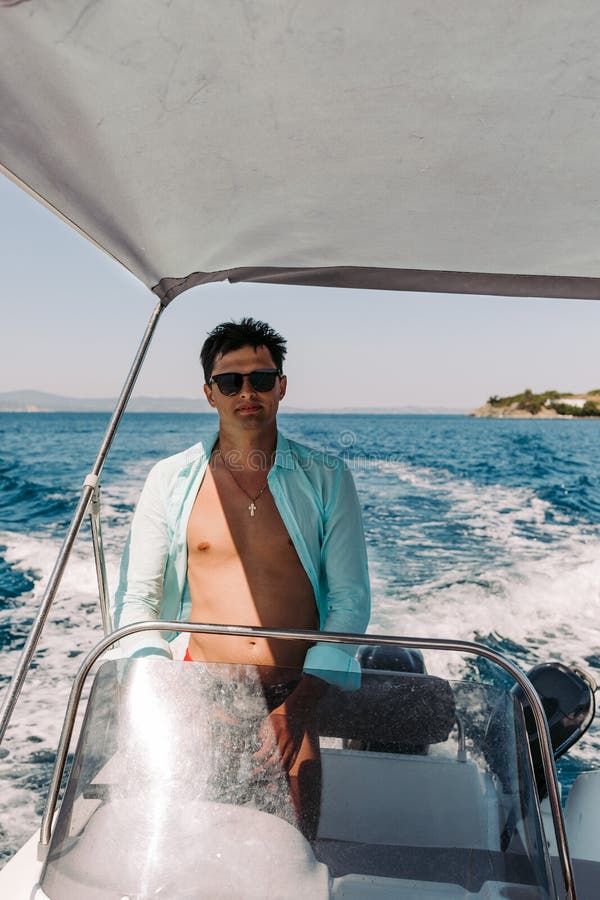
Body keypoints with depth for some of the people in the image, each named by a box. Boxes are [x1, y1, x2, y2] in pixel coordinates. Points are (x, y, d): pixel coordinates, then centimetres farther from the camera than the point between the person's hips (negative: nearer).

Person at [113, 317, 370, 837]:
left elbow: (351, 598, -3)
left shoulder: (326, 479, -2)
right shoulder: (170, 480, 1)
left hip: (295, 695, 0)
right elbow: (135, 597, 2)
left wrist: (300, 704, -14)